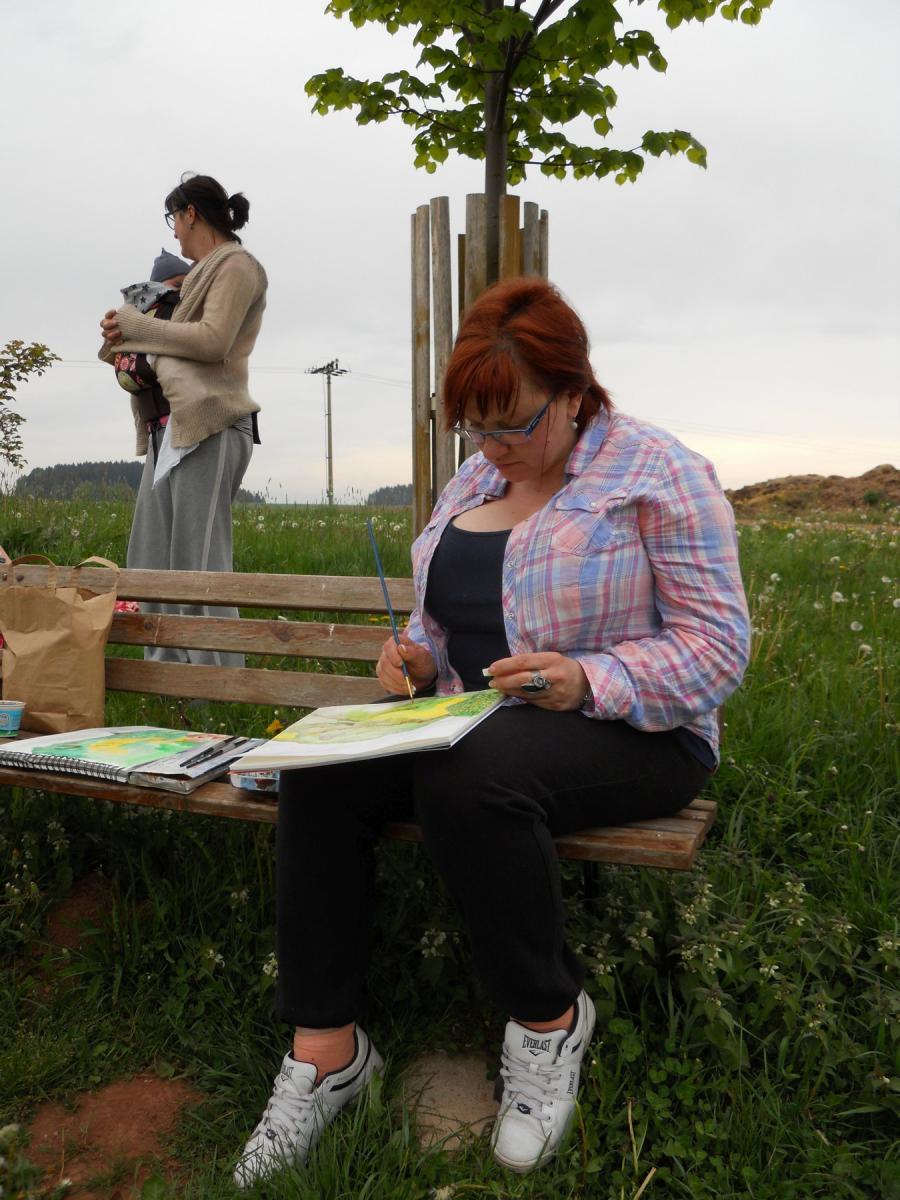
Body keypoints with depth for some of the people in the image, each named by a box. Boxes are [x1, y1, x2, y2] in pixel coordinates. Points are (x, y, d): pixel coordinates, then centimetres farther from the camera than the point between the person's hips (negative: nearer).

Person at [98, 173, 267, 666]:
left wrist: (133, 323, -5)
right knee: (150, 555, 6)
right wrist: (127, 336, 8)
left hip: (209, 426, -9)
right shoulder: (202, 272, 26)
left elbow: (213, 340, -13)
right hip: (171, 427, 9)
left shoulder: (236, 265, 0)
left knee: (197, 558, -11)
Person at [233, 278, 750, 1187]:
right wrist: (416, 652, -1)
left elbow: (716, 646, -12)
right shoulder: (474, 476, 14)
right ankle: (323, 1049, -9)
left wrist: (587, 681, -25)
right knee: (319, 769, -19)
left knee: (466, 776, -37)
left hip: (632, 730, -6)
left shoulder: (660, 473, -7)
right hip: (477, 717, 6)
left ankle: (548, 1018, -10)